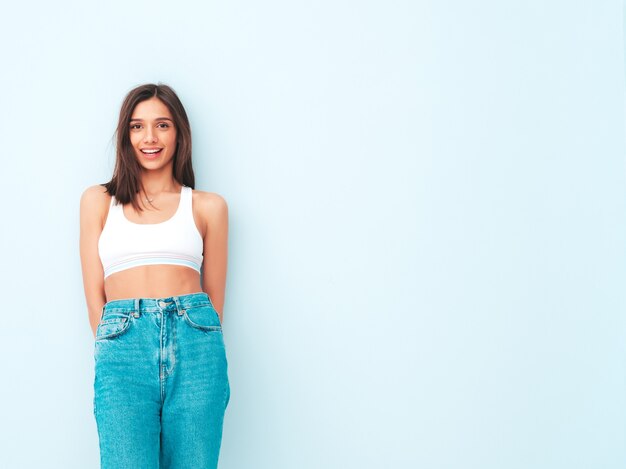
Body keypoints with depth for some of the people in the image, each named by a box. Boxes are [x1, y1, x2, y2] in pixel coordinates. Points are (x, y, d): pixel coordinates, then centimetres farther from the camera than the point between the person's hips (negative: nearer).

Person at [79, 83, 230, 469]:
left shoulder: (208, 206, 13)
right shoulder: (98, 201, 15)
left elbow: (215, 296, 14)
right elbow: (95, 296, 10)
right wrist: (113, 349, 2)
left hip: (194, 346, 0)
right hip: (124, 348, 0)